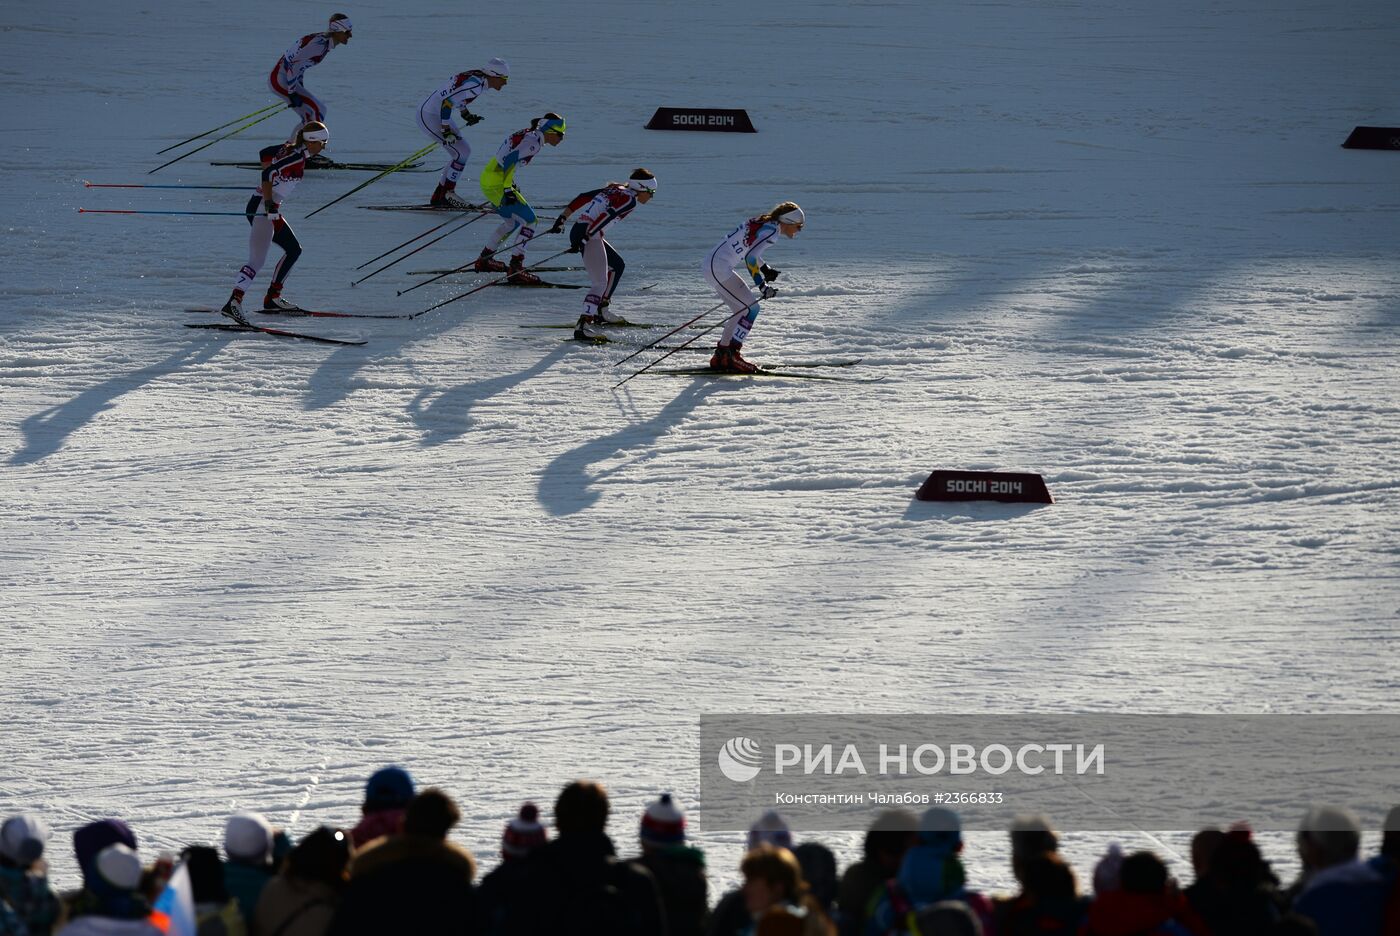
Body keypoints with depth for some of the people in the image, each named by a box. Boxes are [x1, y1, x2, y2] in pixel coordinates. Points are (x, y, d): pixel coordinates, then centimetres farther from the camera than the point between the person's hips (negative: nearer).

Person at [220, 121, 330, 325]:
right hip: (261, 208, -10)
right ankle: (233, 303, -31)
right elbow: (268, 174, -27)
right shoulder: (298, 158, -17)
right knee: (258, 260, -19)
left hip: (269, 208, 10)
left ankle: (273, 297, 24)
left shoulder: (290, 150, 10)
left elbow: (265, 153, 23)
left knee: (294, 249, 20)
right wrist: (269, 204, -25)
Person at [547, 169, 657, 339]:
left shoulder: (615, 189, 19)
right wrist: (582, 239, -24)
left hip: (578, 230, 9)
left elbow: (582, 197, 16)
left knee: (617, 265, 25)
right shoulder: (630, 199, -7)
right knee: (600, 283, -11)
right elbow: (606, 215, -20)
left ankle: (601, 311, 29)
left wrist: (562, 219, 17)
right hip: (589, 235, -9)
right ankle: (583, 324, -25)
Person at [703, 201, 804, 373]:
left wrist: (765, 269, 30)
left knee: (743, 310, 16)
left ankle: (720, 357, 18)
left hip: (712, 264, 10)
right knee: (751, 308, -8)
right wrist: (762, 285, -24)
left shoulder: (764, 223, 13)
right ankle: (731, 357, -9)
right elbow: (750, 257, -26)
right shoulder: (772, 230, -15)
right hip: (719, 268, -10)